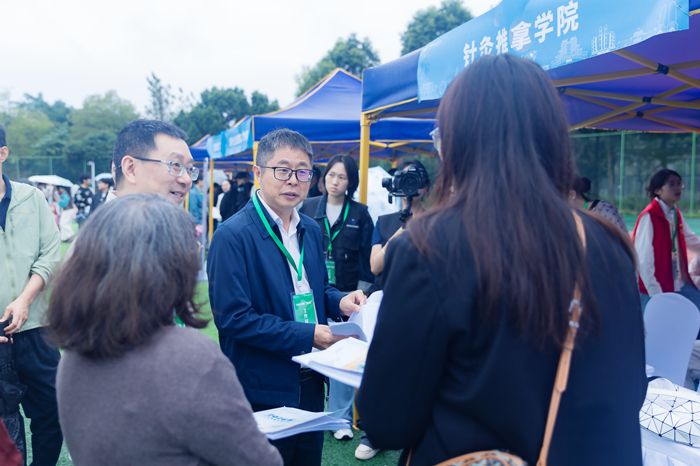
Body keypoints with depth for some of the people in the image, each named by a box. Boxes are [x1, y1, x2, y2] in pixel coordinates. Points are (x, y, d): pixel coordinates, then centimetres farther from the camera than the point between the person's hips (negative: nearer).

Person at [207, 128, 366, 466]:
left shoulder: (311, 230, 7)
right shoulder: (233, 235, -17)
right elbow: (233, 318, -21)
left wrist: (339, 301, -5)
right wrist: (307, 335, -22)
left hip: (310, 384, 7)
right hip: (262, 392, -7)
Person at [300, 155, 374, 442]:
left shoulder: (360, 213, 2)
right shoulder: (308, 208, 4)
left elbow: (366, 256, 2)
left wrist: (362, 293, -2)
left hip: (347, 294, -1)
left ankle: (341, 418, 12)